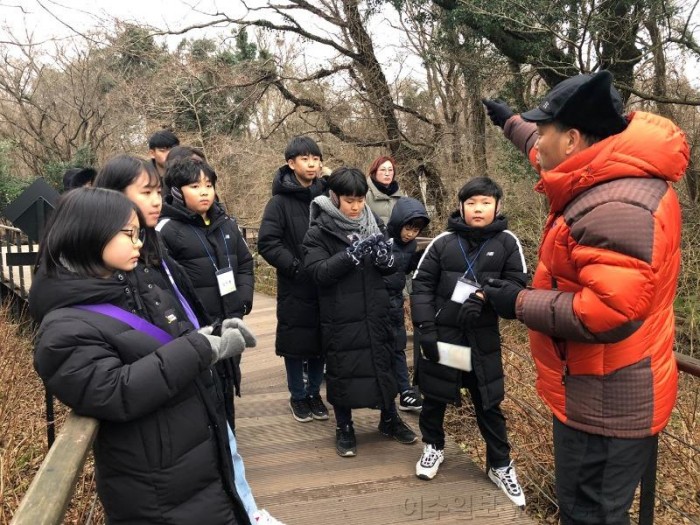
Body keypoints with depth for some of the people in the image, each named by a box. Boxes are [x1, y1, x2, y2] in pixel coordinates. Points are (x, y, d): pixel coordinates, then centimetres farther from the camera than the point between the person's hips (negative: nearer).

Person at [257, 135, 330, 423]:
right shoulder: (280, 201, -6)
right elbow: (267, 243, -12)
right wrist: (297, 267, -16)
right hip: (294, 288, -3)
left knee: (321, 343, 11)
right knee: (295, 344, 7)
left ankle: (314, 393, 30)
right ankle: (298, 396, 26)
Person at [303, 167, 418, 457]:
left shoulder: (373, 224, 5)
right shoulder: (318, 233, -8)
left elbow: (390, 269, 7)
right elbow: (319, 272, -20)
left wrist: (385, 256, -16)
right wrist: (352, 253, -29)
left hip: (375, 314, 4)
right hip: (340, 319, -4)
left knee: (384, 365, 15)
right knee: (342, 372, 7)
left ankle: (389, 420, 35)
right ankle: (344, 428, 27)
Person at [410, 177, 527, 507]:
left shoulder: (506, 242, -3)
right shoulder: (443, 242, -3)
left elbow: (517, 284, -4)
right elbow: (422, 284, -3)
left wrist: (483, 297, -20)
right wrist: (425, 327, -10)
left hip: (483, 338, 0)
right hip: (442, 334, 1)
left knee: (489, 403, 11)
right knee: (434, 396, 14)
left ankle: (500, 466, 30)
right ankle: (434, 447, 40)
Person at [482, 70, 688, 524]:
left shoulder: (616, 209, -29)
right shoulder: (608, 178, 5)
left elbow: (607, 312, -34)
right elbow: (552, 158, 26)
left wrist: (520, 303, -21)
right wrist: (511, 122, 38)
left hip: (605, 404, -10)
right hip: (604, 395, 10)